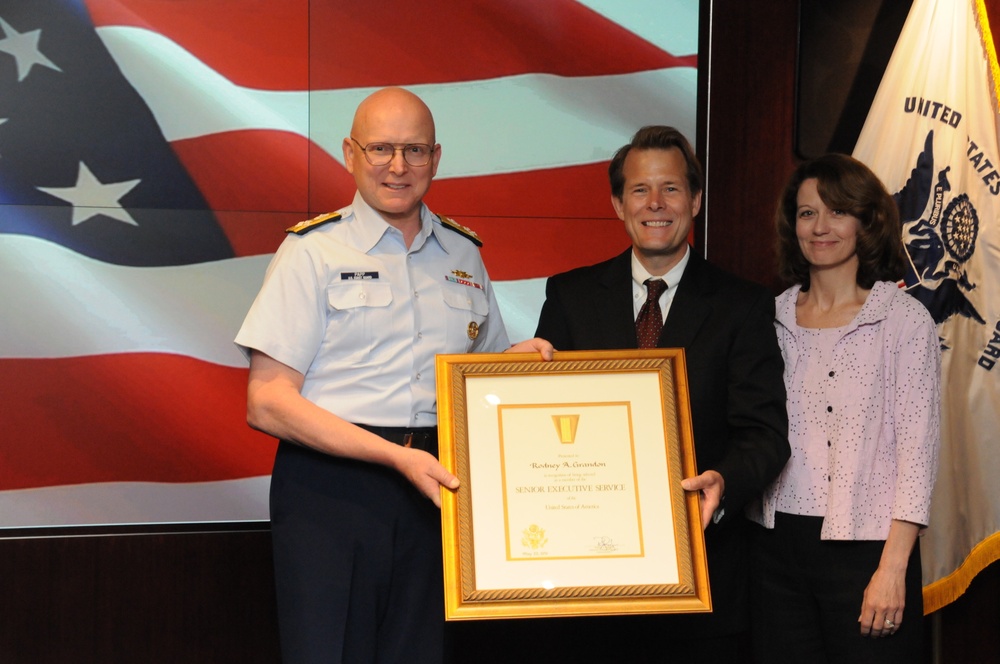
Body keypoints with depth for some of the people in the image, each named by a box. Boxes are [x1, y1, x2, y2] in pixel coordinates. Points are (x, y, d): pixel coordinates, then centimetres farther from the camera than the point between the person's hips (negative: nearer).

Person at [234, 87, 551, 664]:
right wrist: (396, 457, -16)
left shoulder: (463, 254, 13)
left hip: (431, 489, 4)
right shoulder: (314, 250, -1)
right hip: (329, 482, -4)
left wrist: (521, 358, 1)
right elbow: (267, 402, -8)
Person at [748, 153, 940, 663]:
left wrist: (892, 569, -13)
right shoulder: (772, 318, 9)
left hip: (866, 548, -4)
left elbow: (916, 448, -7)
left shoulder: (905, 319, -3)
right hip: (778, 545, 4)